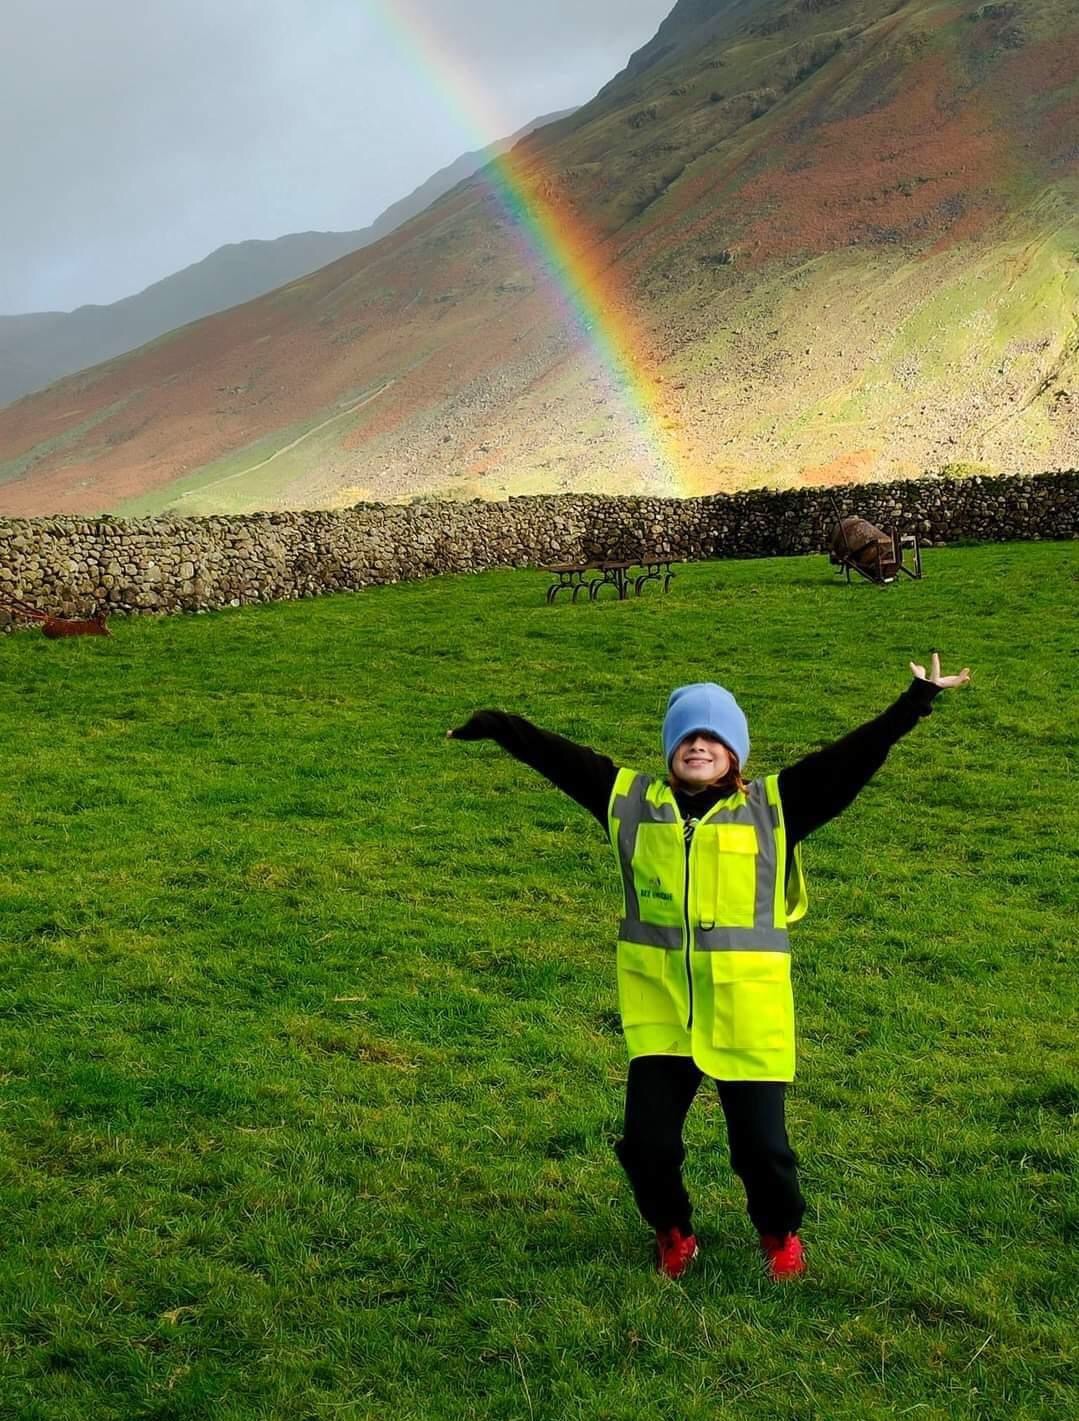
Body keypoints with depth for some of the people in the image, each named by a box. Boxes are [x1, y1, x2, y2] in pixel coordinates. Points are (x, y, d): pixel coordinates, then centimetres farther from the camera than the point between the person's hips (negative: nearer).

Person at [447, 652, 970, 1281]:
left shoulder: (773, 806, 1)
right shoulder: (633, 801, 6)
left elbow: (852, 757, -3)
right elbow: (559, 756, 11)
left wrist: (917, 701, -7)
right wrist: (498, 725, 13)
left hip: (748, 1014, -2)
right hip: (660, 1012, 2)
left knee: (761, 1145, 5)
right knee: (647, 1142, 3)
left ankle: (781, 1234, 36)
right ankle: (672, 1233, 33)